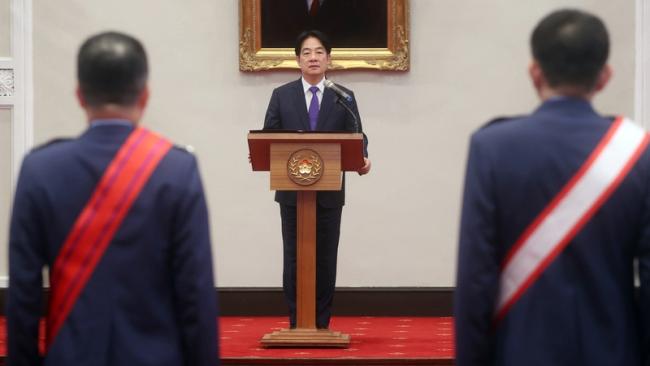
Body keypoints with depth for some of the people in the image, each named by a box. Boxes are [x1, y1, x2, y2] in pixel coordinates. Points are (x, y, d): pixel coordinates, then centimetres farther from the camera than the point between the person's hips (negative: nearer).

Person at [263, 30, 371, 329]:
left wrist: (362, 159, -20)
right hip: (292, 191, 0)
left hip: (329, 192, 0)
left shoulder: (344, 98, 7)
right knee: (294, 257, 2)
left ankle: (322, 324, 8)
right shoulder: (282, 96, 8)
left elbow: (356, 139, 1)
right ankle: (296, 324, 6)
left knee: (326, 258, 2)